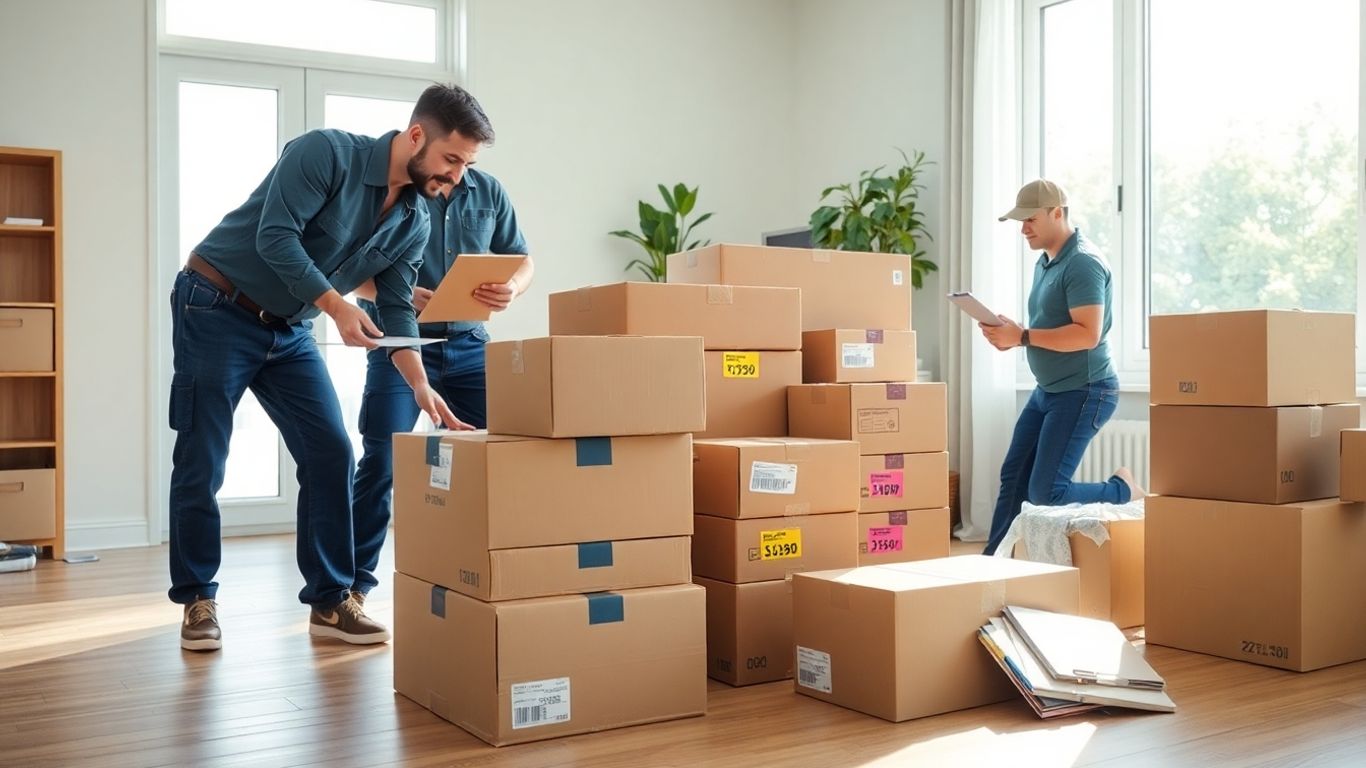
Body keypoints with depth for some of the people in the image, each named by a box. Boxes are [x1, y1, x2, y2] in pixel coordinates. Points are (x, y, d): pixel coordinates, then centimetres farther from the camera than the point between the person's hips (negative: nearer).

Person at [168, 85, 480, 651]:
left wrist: (421, 388, -14)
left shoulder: (414, 223, -1)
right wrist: (337, 305, -32)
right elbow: (275, 236, -27)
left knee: (331, 454, -3)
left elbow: (397, 310, -3)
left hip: (289, 331, 6)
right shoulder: (327, 152, -21)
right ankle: (197, 599, 14)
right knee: (201, 463, -1)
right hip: (217, 310, -6)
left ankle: (329, 602, 5)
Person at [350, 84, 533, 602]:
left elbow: (522, 263, 10)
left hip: (470, 346, 4)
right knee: (382, 463, -7)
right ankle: (353, 583, 6)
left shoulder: (489, 193, 5)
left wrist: (510, 289, -14)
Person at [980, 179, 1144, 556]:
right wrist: (1010, 336, 2)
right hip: (1048, 389, 10)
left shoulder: (1083, 263, -18)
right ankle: (994, 559, 21)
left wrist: (1023, 337, -25)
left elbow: (1088, 334, -27)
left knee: (1046, 492, -10)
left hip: (1083, 392, -10)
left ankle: (1122, 490, 12)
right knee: (1013, 476, 11)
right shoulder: (1045, 262, 12)